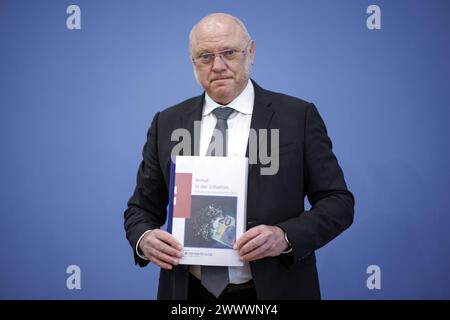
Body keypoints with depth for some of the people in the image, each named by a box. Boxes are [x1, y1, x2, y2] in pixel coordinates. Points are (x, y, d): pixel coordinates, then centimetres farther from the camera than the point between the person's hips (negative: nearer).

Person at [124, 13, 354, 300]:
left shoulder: (298, 117, -6)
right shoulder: (167, 124, 2)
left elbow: (338, 202, -5)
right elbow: (142, 208, 6)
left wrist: (286, 237, -21)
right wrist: (144, 239, -15)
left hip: (272, 289, -2)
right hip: (190, 291, 2)